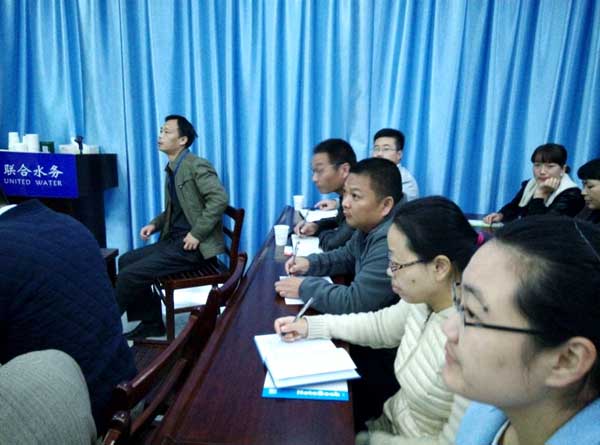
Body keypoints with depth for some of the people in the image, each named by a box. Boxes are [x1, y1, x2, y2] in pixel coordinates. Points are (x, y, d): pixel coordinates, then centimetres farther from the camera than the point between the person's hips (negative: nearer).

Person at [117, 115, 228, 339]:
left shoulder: (196, 165, -12)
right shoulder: (171, 169, 15)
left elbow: (220, 199, -25)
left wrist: (197, 234, -24)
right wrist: (155, 224, 6)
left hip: (192, 246, -9)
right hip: (173, 239, 9)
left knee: (129, 275, -13)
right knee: (126, 260, 6)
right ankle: (152, 323, 14)